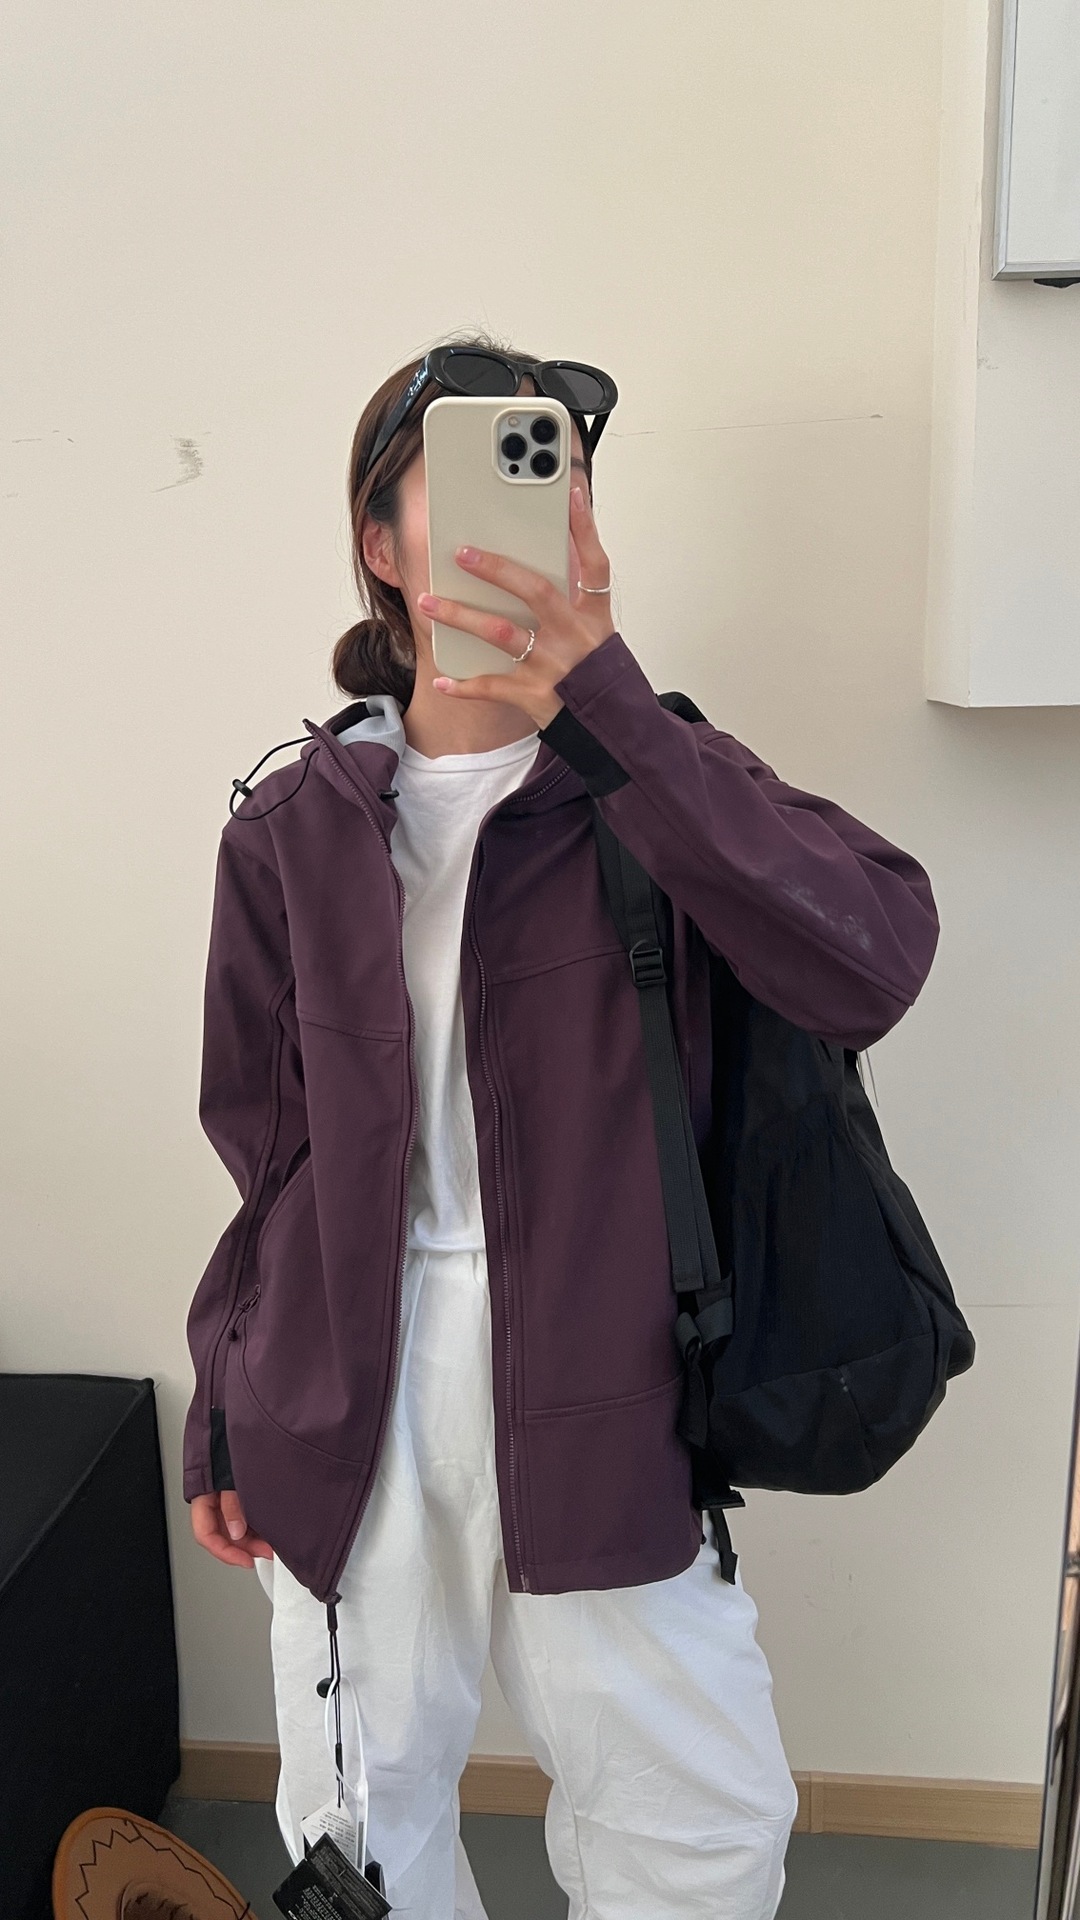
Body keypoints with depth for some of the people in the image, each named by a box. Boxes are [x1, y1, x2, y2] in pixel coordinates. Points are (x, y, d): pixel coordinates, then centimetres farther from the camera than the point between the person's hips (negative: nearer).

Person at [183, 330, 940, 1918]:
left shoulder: (658, 785, -3)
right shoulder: (293, 830, 2)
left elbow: (872, 962, -22)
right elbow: (267, 1149, 7)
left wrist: (613, 720, -27)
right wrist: (224, 1414, 9)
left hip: (594, 1398, -1)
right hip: (346, 1397, 2)